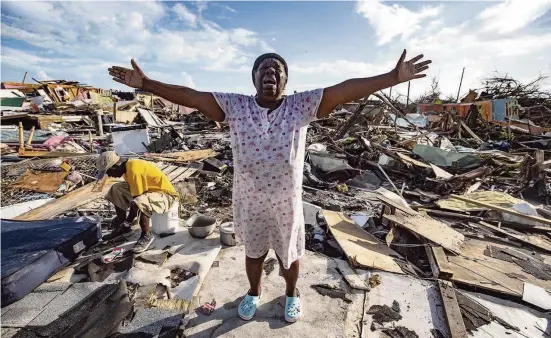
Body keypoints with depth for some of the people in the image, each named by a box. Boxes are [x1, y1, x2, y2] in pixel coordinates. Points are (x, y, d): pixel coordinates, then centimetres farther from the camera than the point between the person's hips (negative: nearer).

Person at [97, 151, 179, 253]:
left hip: (166, 195, -10)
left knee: (138, 203, -38)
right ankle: (122, 225, 19)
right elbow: (131, 190, 16)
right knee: (116, 189, 10)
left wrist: (128, 222, -10)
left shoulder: (134, 170, -26)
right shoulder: (128, 166, 4)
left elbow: (136, 201, -23)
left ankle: (146, 235, -14)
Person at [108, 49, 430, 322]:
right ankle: (254, 291, 57)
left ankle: (292, 293, 55)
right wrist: (145, 83, -3)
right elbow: (190, 95, -4)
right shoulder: (234, 106, -6)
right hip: (248, 203, 1)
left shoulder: (302, 106, -9)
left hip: (287, 204, -1)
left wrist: (393, 77, -14)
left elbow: (347, 89, -12)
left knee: (289, 255, 23)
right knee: (254, 252, 26)